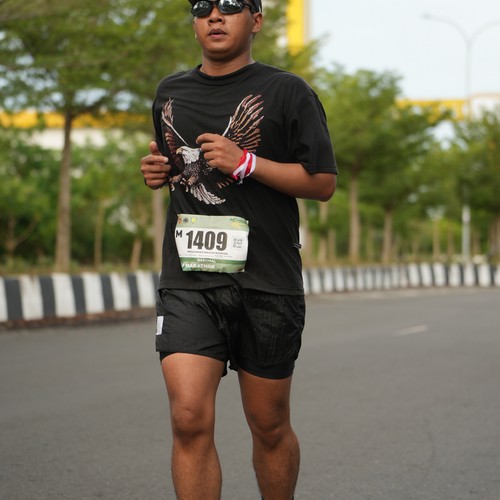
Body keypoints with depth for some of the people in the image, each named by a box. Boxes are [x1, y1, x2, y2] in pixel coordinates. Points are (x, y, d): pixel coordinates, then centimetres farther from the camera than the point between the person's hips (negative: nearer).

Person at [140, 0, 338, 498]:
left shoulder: (287, 92, 1)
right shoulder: (170, 92, 15)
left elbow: (323, 183, -3)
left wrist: (246, 163, -14)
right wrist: (157, 170, 8)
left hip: (266, 282, -2)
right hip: (187, 279, 3)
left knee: (269, 426, 8)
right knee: (189, 420, -13)